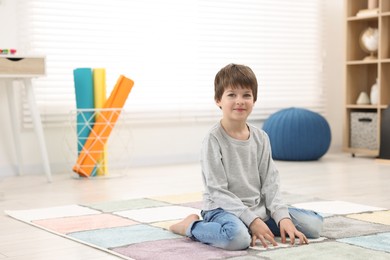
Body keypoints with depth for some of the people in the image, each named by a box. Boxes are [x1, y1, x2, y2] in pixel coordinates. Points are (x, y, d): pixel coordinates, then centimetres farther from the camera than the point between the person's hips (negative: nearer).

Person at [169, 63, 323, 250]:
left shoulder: (261, 138, 5)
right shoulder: (214, 140, -12)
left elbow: (270, 183, 4)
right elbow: (218, 192, -16)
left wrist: (283, 217, -10)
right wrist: (252, 220, -22)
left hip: (259, 208, 7)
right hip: (223, 209, -6)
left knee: (314, 224, -3)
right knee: (238, 237, -40)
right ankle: (191, 226, -8)